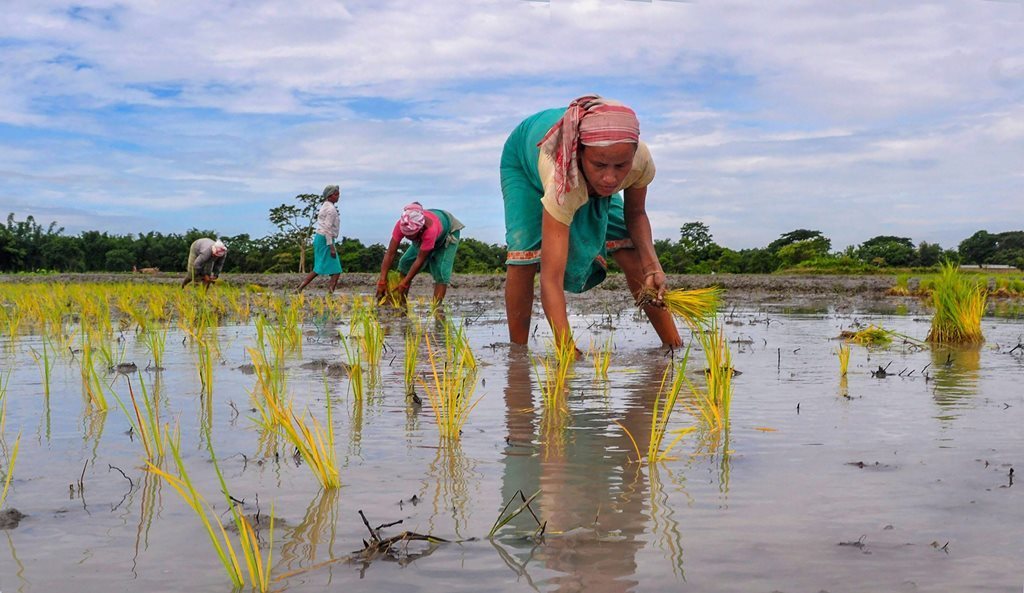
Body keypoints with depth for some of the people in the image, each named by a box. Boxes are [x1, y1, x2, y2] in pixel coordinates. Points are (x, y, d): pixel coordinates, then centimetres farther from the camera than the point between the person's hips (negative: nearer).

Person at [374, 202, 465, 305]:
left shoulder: (430, 230, -47)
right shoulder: (401, 225, -35)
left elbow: (420, 260, -38)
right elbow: (390, 253, -31)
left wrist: (404, 283, -34)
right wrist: (382, 281, -35)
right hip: (423, 237, 5)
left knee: (441, 272, -20)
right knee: (405, 262, -4)